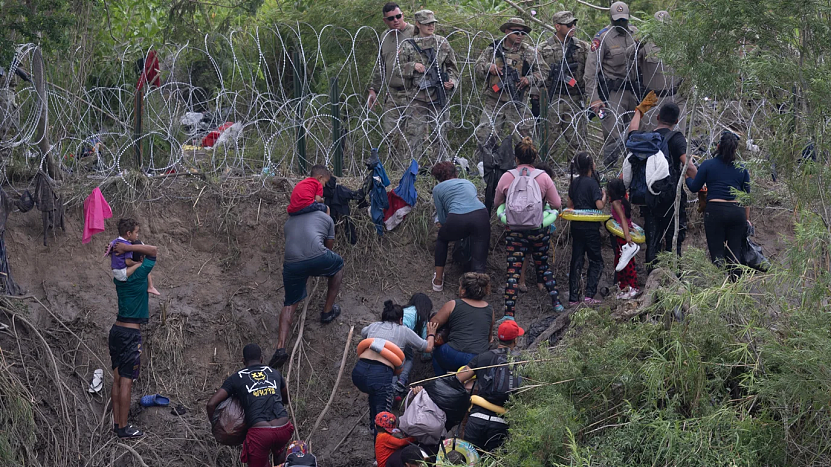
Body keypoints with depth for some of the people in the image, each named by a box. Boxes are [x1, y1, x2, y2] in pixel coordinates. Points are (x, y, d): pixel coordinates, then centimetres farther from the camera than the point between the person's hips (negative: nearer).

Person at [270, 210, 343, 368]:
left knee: (290, 303, 17)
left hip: (292, 264, 2)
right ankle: (328, 311, 34)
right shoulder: (325, 218, 26)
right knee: (338, 265, 31)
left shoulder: (288, 223, 33)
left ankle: (280, 348, -1)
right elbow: (329, 247, 34)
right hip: (317, 257, -2)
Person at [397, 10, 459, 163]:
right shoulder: (408, 45, 5)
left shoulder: (442, 43, 11)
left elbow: (452, 67, 16)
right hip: (417, 97, -2)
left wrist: (452, 81, -2)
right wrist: (413, 66, -13)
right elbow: (399, 68, 4)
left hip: (439, 97, 2)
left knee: (438, 133, 5)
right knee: (416, 133, -6)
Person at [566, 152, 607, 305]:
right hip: (590, 227, -6)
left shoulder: (574, 182, 7)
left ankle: (573, 298, 7)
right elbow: (599, 205, -17)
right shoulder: (592, 183, -13)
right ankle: (589, 295, -7)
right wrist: (604, 196, 1)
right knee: (596, 261, 3)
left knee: (576, 261, 9)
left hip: (576, 226, 6)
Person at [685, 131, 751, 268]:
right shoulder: (742, 169, 10)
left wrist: (687, 176, 28)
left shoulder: (707, 165, 2)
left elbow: (694, 187, 8)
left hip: (715, 211, -3)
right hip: (737, 212, 3)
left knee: (716, 253, -2)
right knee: (735, 253, 7)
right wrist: (747, 219, 21)